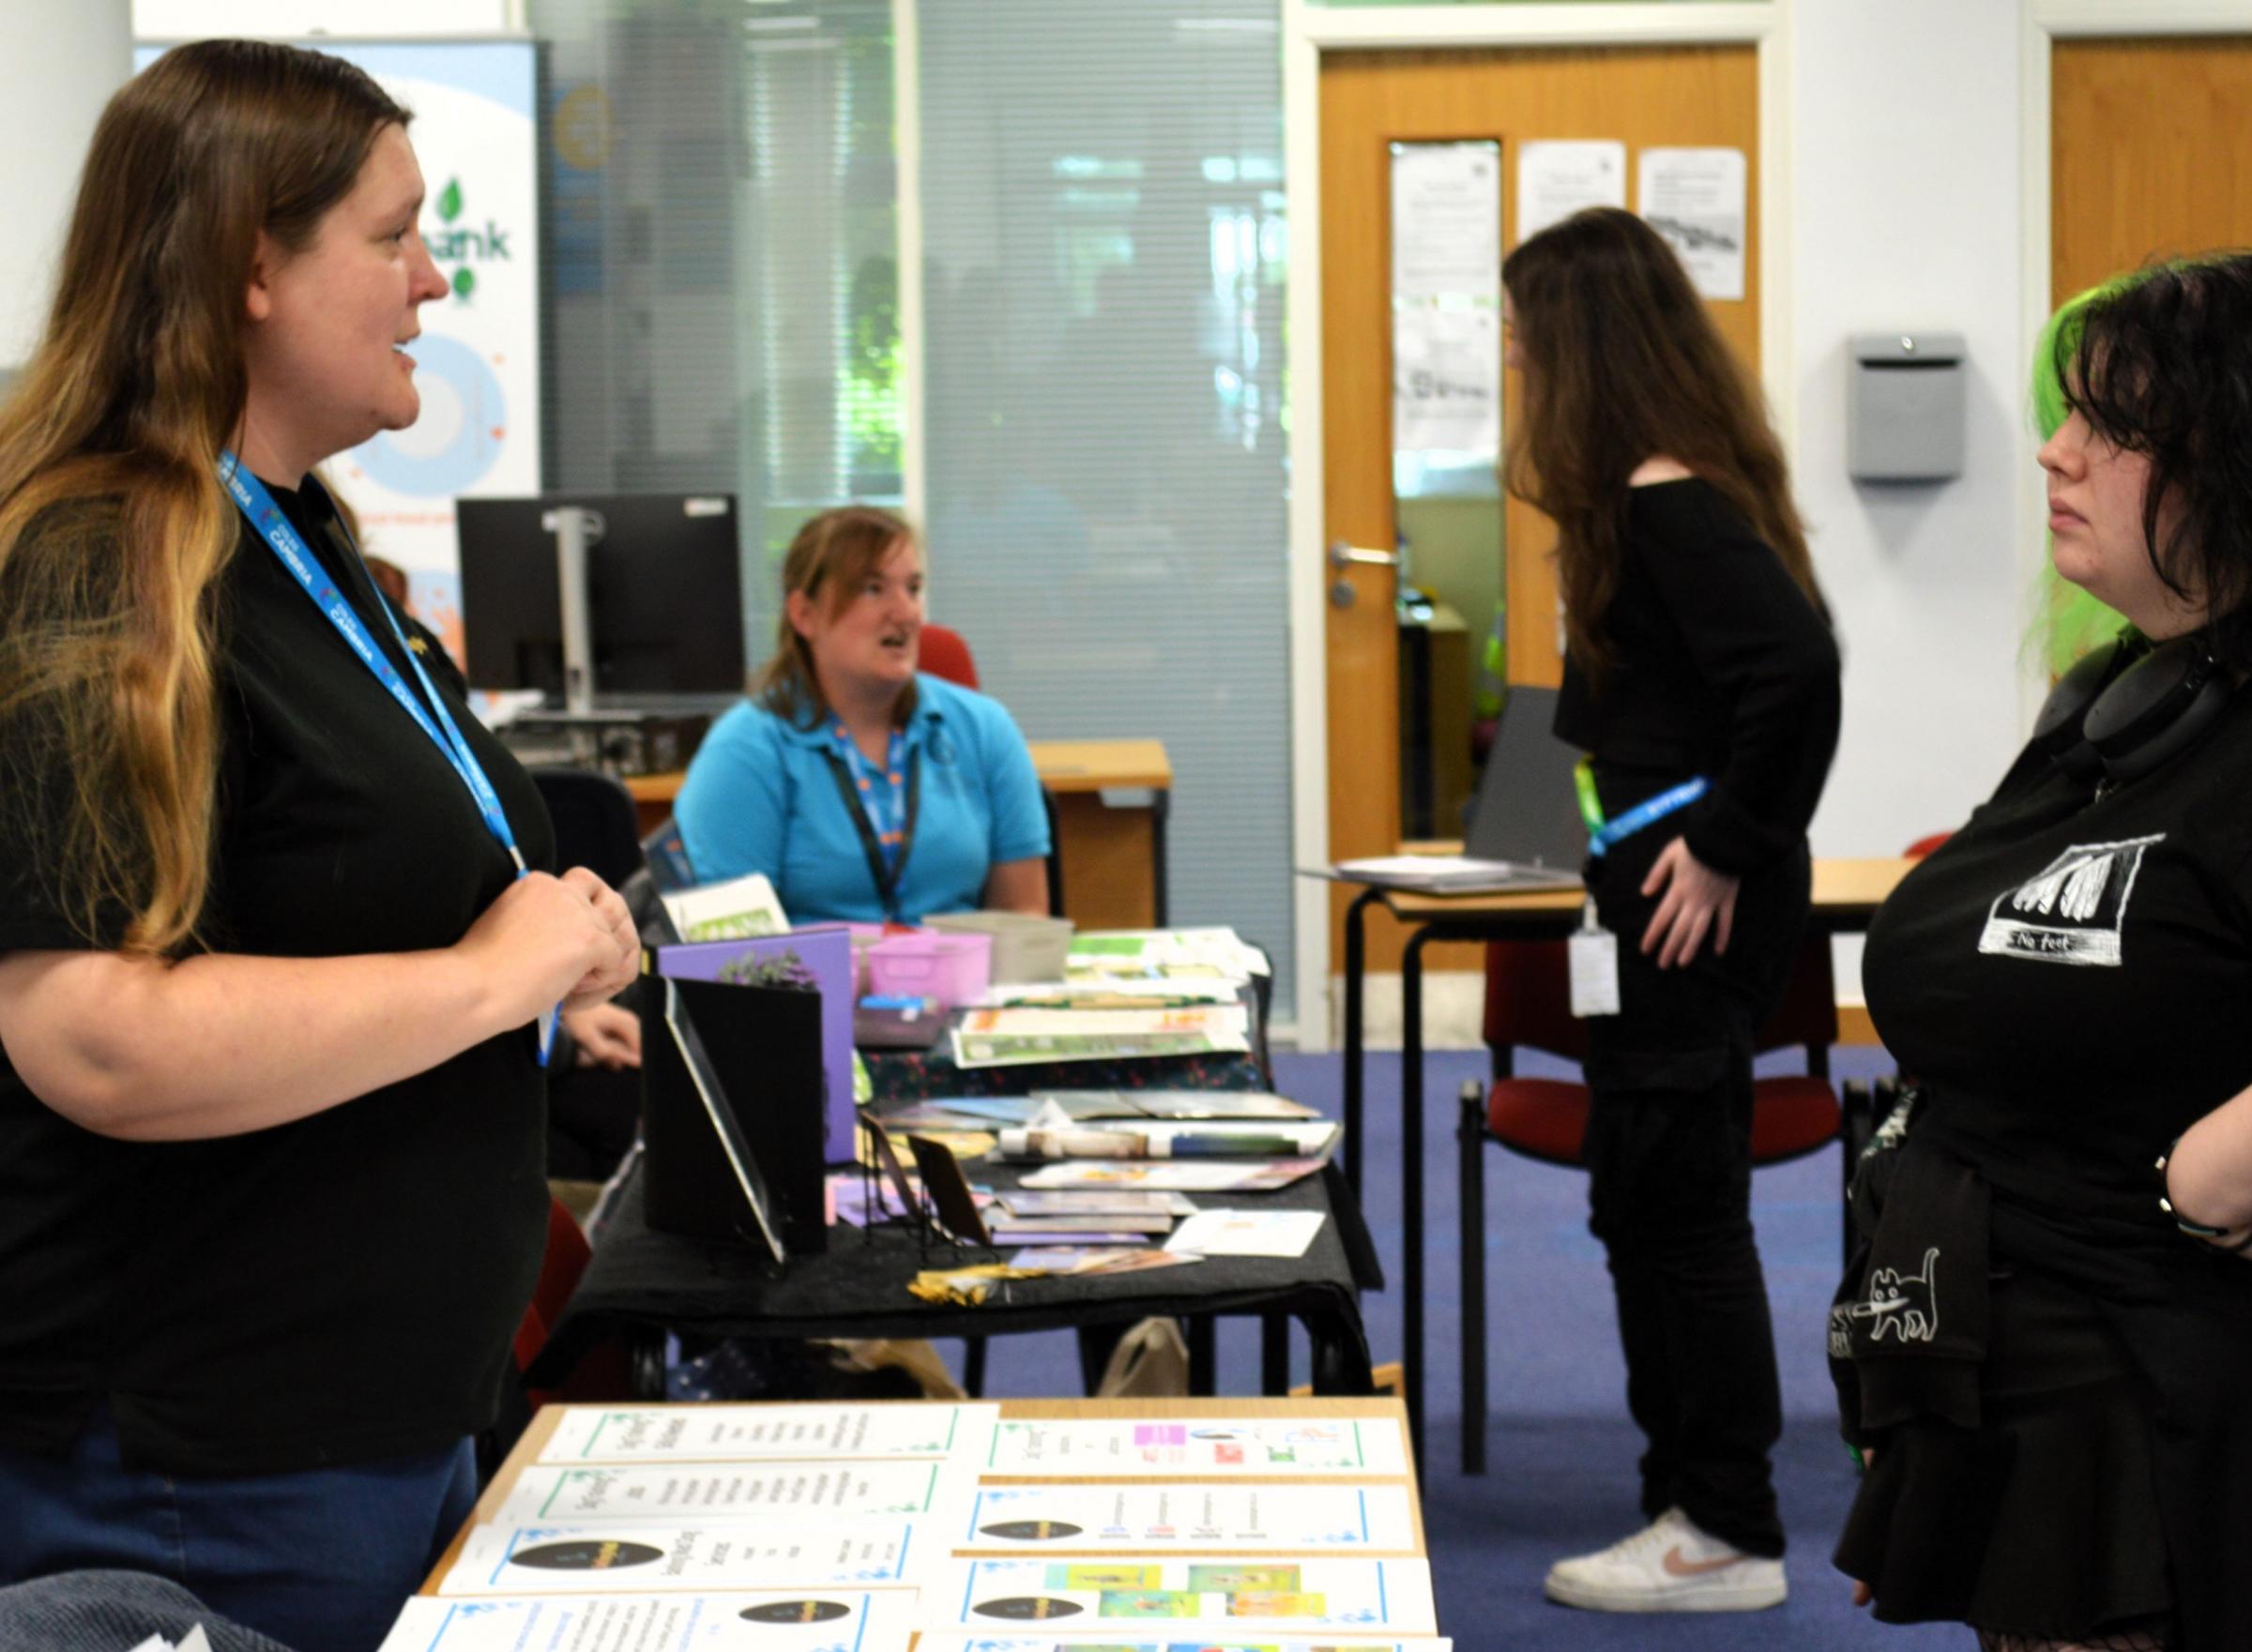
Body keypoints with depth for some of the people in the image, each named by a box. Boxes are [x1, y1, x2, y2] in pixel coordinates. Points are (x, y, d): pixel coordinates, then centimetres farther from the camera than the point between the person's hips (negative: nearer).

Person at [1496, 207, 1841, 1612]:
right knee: (1652, 1203, 15)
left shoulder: (1668, 497, -17)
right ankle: (1698, 1504, 24)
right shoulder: (1667, 483, 12)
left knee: (1678, 1204, -2)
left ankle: (1725, 1539, 8)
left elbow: (1795, 663, -29)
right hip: (1665, 877, 10)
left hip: (1697, 897, -10)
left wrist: (1728, 846, -21)